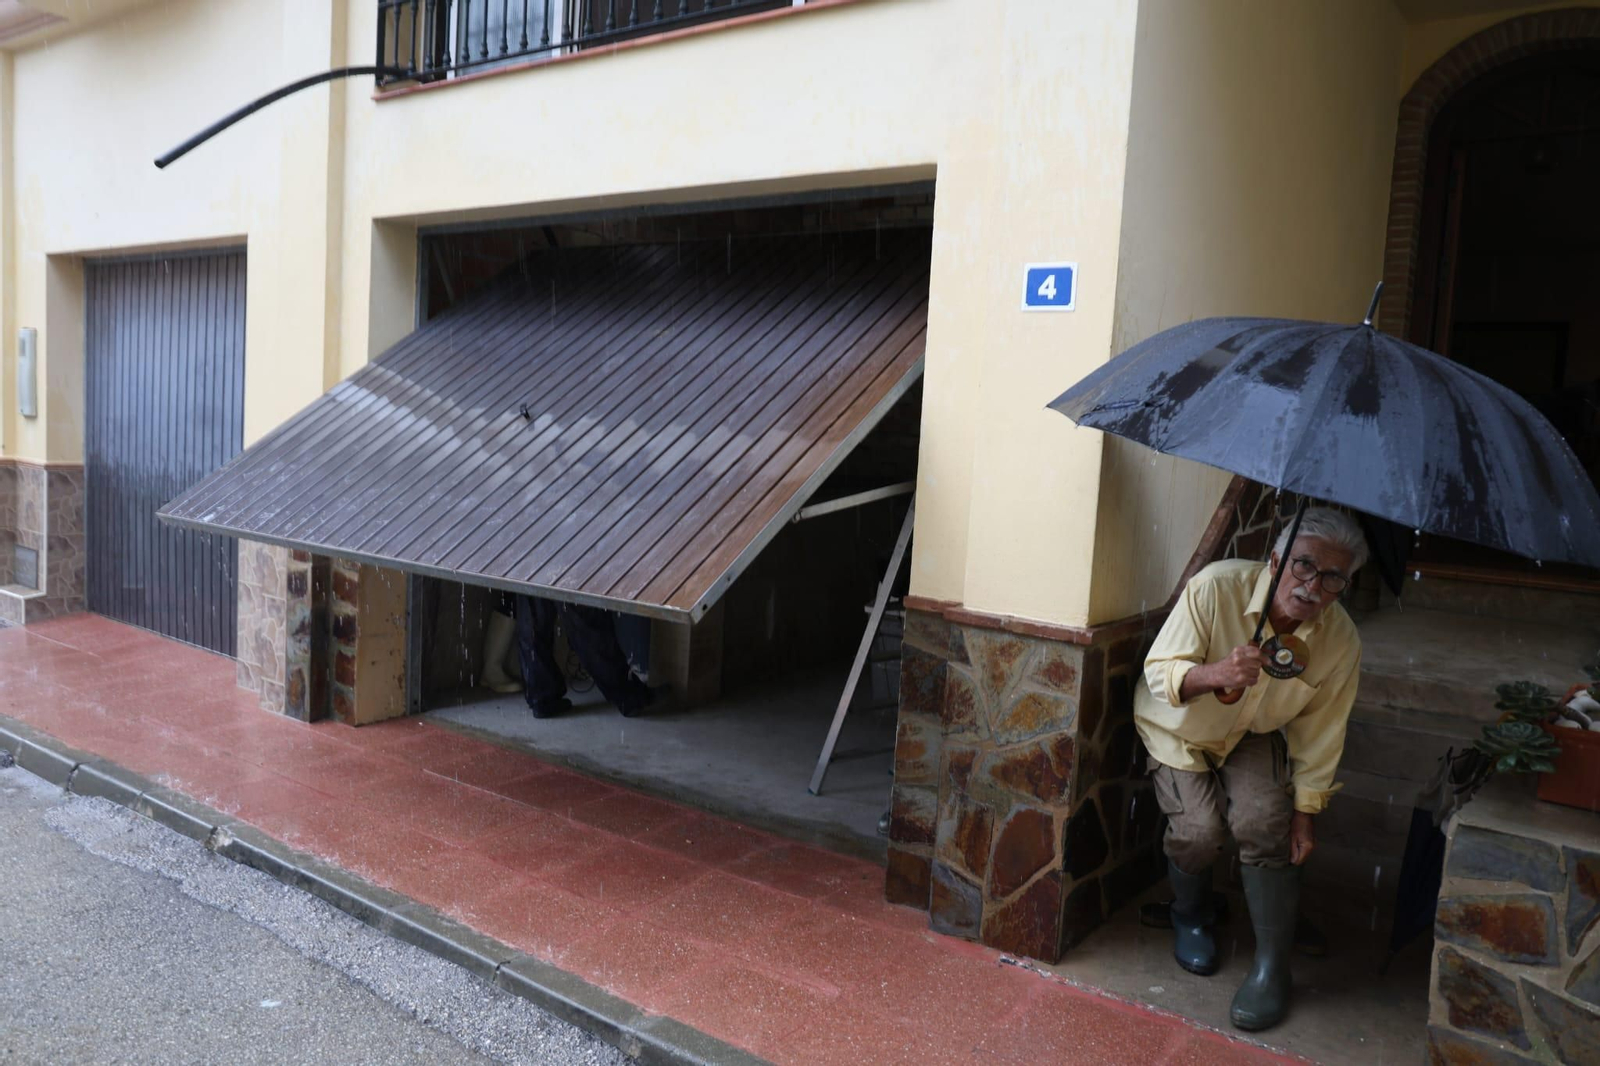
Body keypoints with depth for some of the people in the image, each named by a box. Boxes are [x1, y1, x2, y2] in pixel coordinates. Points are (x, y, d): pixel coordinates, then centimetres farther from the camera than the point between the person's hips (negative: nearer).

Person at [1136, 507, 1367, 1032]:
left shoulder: (1341, 643, -20)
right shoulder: (1215, 588, -32)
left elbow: (1318, 734, -7)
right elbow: (1158, 673, -29)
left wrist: (1304, 811, -4)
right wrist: (1215, 674, -50)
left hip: (1252, 735, 2)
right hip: (1180, 729, -2)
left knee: (1264, 822, -23)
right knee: (1199, 830, -21)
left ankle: (1272, 967, -4)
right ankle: (1191, 917, 15)